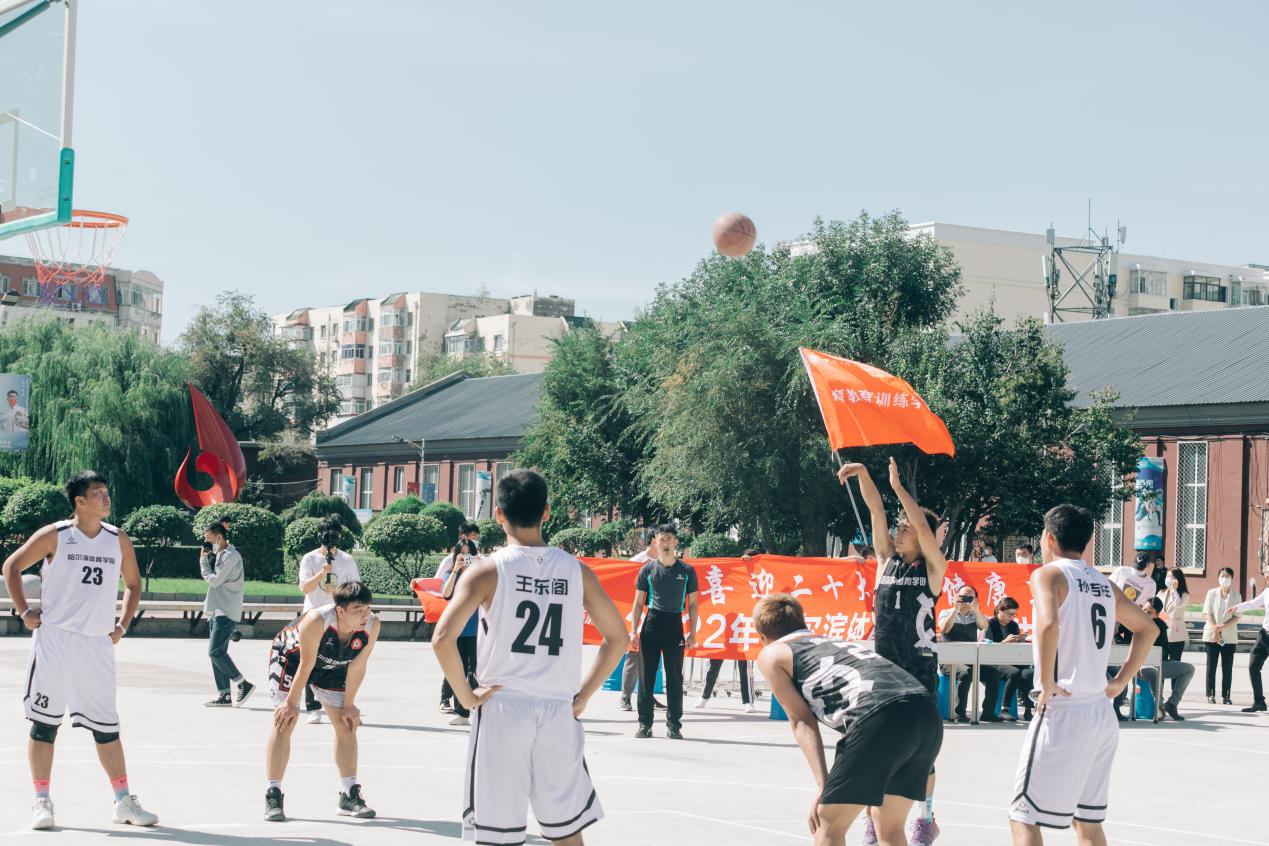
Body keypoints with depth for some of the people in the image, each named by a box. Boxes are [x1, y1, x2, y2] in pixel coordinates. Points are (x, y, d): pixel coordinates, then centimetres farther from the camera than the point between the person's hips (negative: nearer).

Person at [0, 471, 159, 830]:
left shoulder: (118, 540, 7)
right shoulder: (54, 535, -3)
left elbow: (133, 583, 20)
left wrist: (122, 626, 10)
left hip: (98, 644, 3)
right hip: (54, 641, -3)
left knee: (106, 726, 5)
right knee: (44, 723, 0)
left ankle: (124, 801, 11)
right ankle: (42, 802, 7)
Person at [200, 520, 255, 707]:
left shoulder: (231, 556, -13)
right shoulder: (219, 555, 17)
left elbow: (214, 580, -16)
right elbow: (212, 579, 19)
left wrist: (204, 560, -3)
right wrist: (208, 558, 9)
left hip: (226, 613, -10)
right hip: (217, 612, 10)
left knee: (215, 652, -15)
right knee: (217, 653, 7)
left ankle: (244, 685, -9)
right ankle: (224, 695, 9)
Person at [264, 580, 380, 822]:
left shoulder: (372, 625, -27)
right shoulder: (317, 620, -40)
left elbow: (357, 667, -14)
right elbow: (305, 665, -30)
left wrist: (349, 704, -6)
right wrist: (291, 703, -22)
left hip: (330, 666, 5)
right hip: (290, 656, -5)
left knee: (347, 725, 3)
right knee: (284, 722, -14)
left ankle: (350, 795, 13)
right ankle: (273, 797, -9)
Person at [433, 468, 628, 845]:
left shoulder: (488, 570, -6)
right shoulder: (577, 570, 5)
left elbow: (442, 639, -16)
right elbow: (618, 637, 11)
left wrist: (466, 696, -5)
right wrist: (583, 695, 13)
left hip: (502, 708, -3)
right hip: (559, 714, 3)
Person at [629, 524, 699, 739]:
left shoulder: (687, 571, 4)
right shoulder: (648, 569, 4)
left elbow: (692, 604, 8)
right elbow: (638, 602, 7)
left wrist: (692, 633, 1)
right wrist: (633, 630, 0)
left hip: (674, 624, 0)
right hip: (651, 622, 0)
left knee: (675, 677, 1)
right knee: (647, 676, 1)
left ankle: (674, 725, 7)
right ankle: (645, 723, 7)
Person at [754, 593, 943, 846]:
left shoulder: (771, 654, 20)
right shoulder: (836, 642, 39)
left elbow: (801, 721, 10)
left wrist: (822, 785, 4)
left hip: (882, 718, -7)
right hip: (929, 714, 7)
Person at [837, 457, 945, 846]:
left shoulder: (933, 568, -3)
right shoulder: (887, 560, 6)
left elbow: (924, 527, -18)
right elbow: (876, 511, -2)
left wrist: (899, 487, -22)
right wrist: (863, 474, -12)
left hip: (919, 667, -4)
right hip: (883, 665, 4)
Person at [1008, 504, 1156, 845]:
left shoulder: (1049, 574, -7)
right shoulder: (1105, 584, 14)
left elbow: (1048, 624, -26)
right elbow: (1147, 629, 25)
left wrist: (1047, 684, -17)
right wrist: (1121, 681, 20)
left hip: (1062, 712, -7)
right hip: (1102, 713, 7)